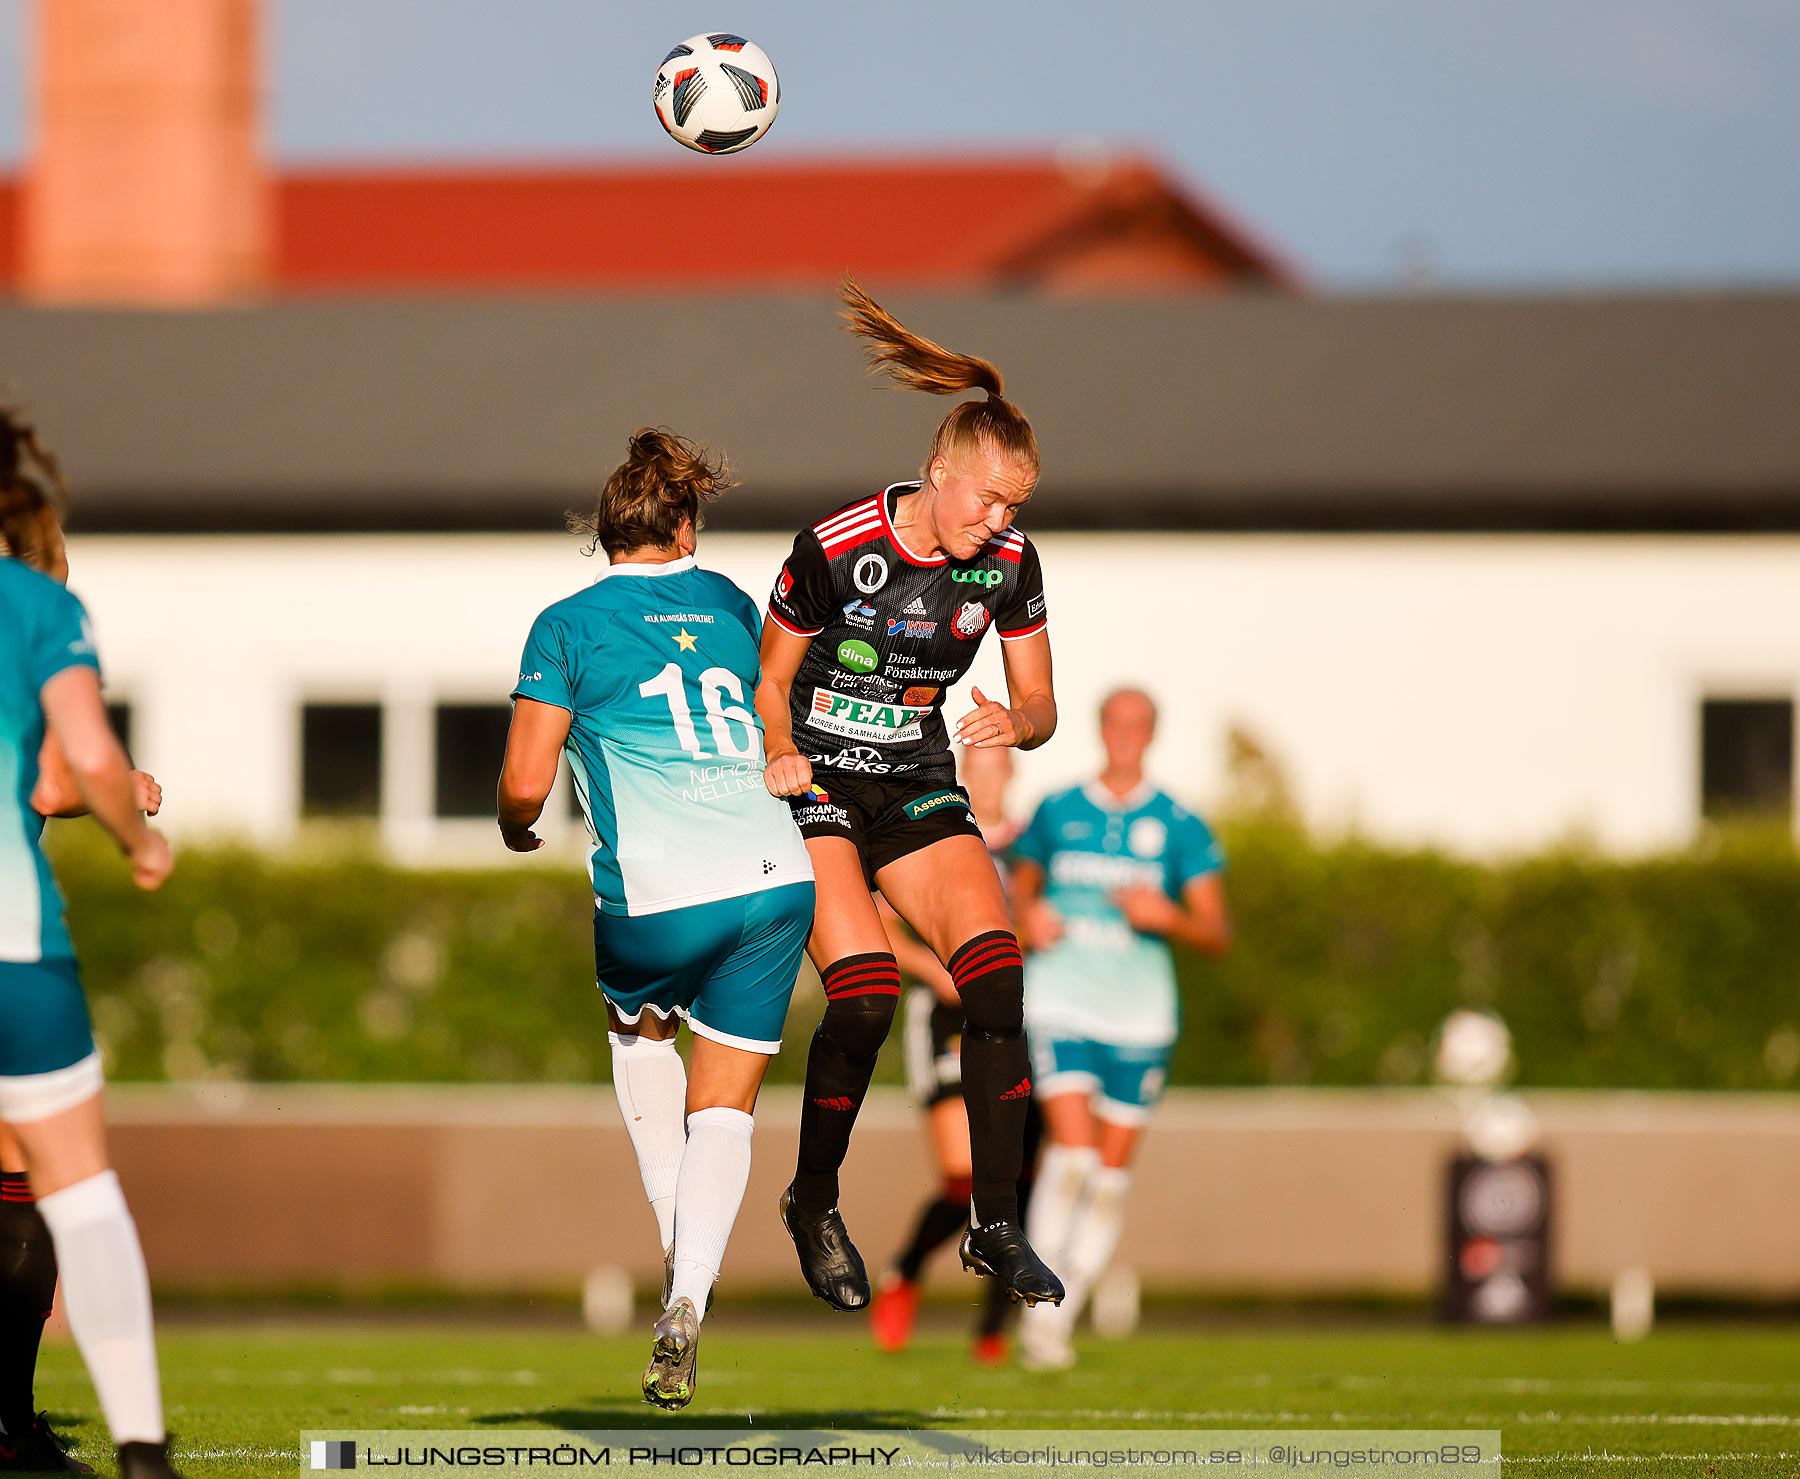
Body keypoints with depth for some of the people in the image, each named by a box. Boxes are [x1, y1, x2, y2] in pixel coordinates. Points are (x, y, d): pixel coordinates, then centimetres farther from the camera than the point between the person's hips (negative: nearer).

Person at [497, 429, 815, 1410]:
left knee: (637, 1028, 31)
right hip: (775, 878, 2)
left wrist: (514, 830, 19)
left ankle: (675, 1240, 19)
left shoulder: (569, 626, 1)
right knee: (724, 1104, 9)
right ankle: (686, 1303, -11)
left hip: (655, 899, -2)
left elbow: (525, 784, -2)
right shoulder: (729, 606, 14)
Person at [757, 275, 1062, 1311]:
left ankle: (997, 1226, -8)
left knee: (998, 980, -15)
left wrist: (1015, 725, -20)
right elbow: (768, 681, -5)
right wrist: (780, 753, -24)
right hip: (815, 786, -4)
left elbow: (1040, 705, 3)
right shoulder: (836, 549, -18)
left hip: (918, 789, 4)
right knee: (867, 994, -22)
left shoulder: (1008, 565, -5)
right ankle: (814, 1206, 1)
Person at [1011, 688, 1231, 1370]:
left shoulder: (1179, 827, 3)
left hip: (1139, 1012, 1)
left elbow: (1216, 933, 4)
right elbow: (1022, 885, 21)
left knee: (1112, 1172, 3)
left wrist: (1167, 916, -16)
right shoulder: (1057, 813, 7)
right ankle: (1039, 1305, -12)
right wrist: (1027, 916, -2)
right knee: (1072, 1151, -18)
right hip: (1061, 1000, -1)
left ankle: (1064, 1315, 13)